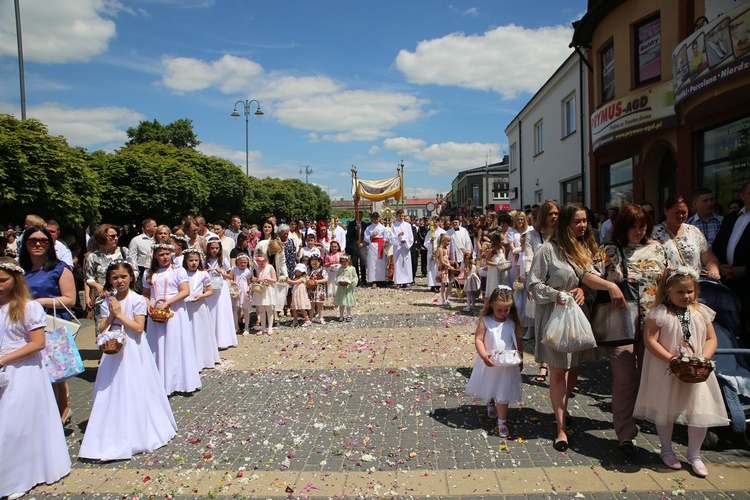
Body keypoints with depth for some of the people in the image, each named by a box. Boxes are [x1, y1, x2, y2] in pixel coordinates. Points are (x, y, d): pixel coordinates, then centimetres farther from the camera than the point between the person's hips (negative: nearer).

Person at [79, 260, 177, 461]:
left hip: (134, 352, -4)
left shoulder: (137, 300, -8)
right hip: (113, 352, 4)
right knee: (113, 394, 8)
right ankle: (114, 436, 20)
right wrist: (111, 315, -12)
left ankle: (136, 435, 15)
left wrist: (119, 313, -15)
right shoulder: (107, 303, 6)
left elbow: (139, 327, -15)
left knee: (135, 393, 2)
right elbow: (102, 330, 3)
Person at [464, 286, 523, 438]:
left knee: (503, 394, 4)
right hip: (489, 363, 0)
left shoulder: (513, 323, -4)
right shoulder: (485, 321, -12)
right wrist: (484, 356, -28)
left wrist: (520, 360, 7)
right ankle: (491, 403, 54)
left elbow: (518, 342, 4)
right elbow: (478, 339, -15)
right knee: (488, 389, 22)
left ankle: (502, 422, 16)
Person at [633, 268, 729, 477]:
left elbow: (711, 339, 5)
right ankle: (666, 450, 32)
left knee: (701, 412, 3)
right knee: (665, 411, 11)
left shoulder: (701, 312, 3)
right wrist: (670, 358, -22)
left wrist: (703, 358, -12)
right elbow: (650, 340, -15)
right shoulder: (659, 313, -11)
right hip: (666, 373, -3)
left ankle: (694, 455, 24)